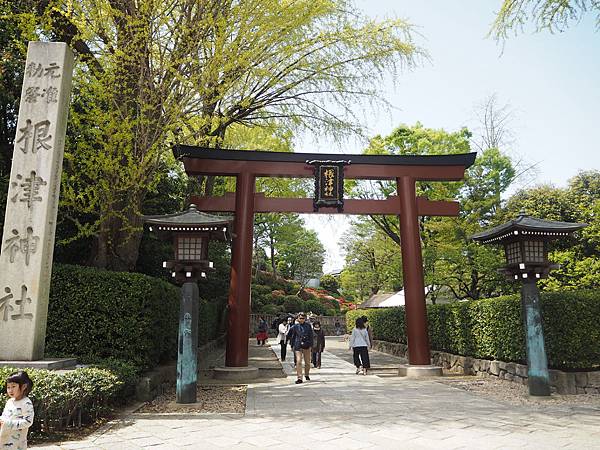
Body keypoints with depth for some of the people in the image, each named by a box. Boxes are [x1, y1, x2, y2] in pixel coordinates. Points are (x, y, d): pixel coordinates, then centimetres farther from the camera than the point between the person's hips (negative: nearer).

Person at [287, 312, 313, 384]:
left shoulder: (308, 326, 3)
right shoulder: (295, 326, 3)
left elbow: (311, 336, 6)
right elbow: (292, 336, 9)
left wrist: (310, 345, 0)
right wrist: (292, 345, 7)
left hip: (306, 346, 1)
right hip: (298, 346, -1)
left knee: (307, 362, 11)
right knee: (298, 361, -10)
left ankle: (307, 375, 35)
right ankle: (299, 378, -7)